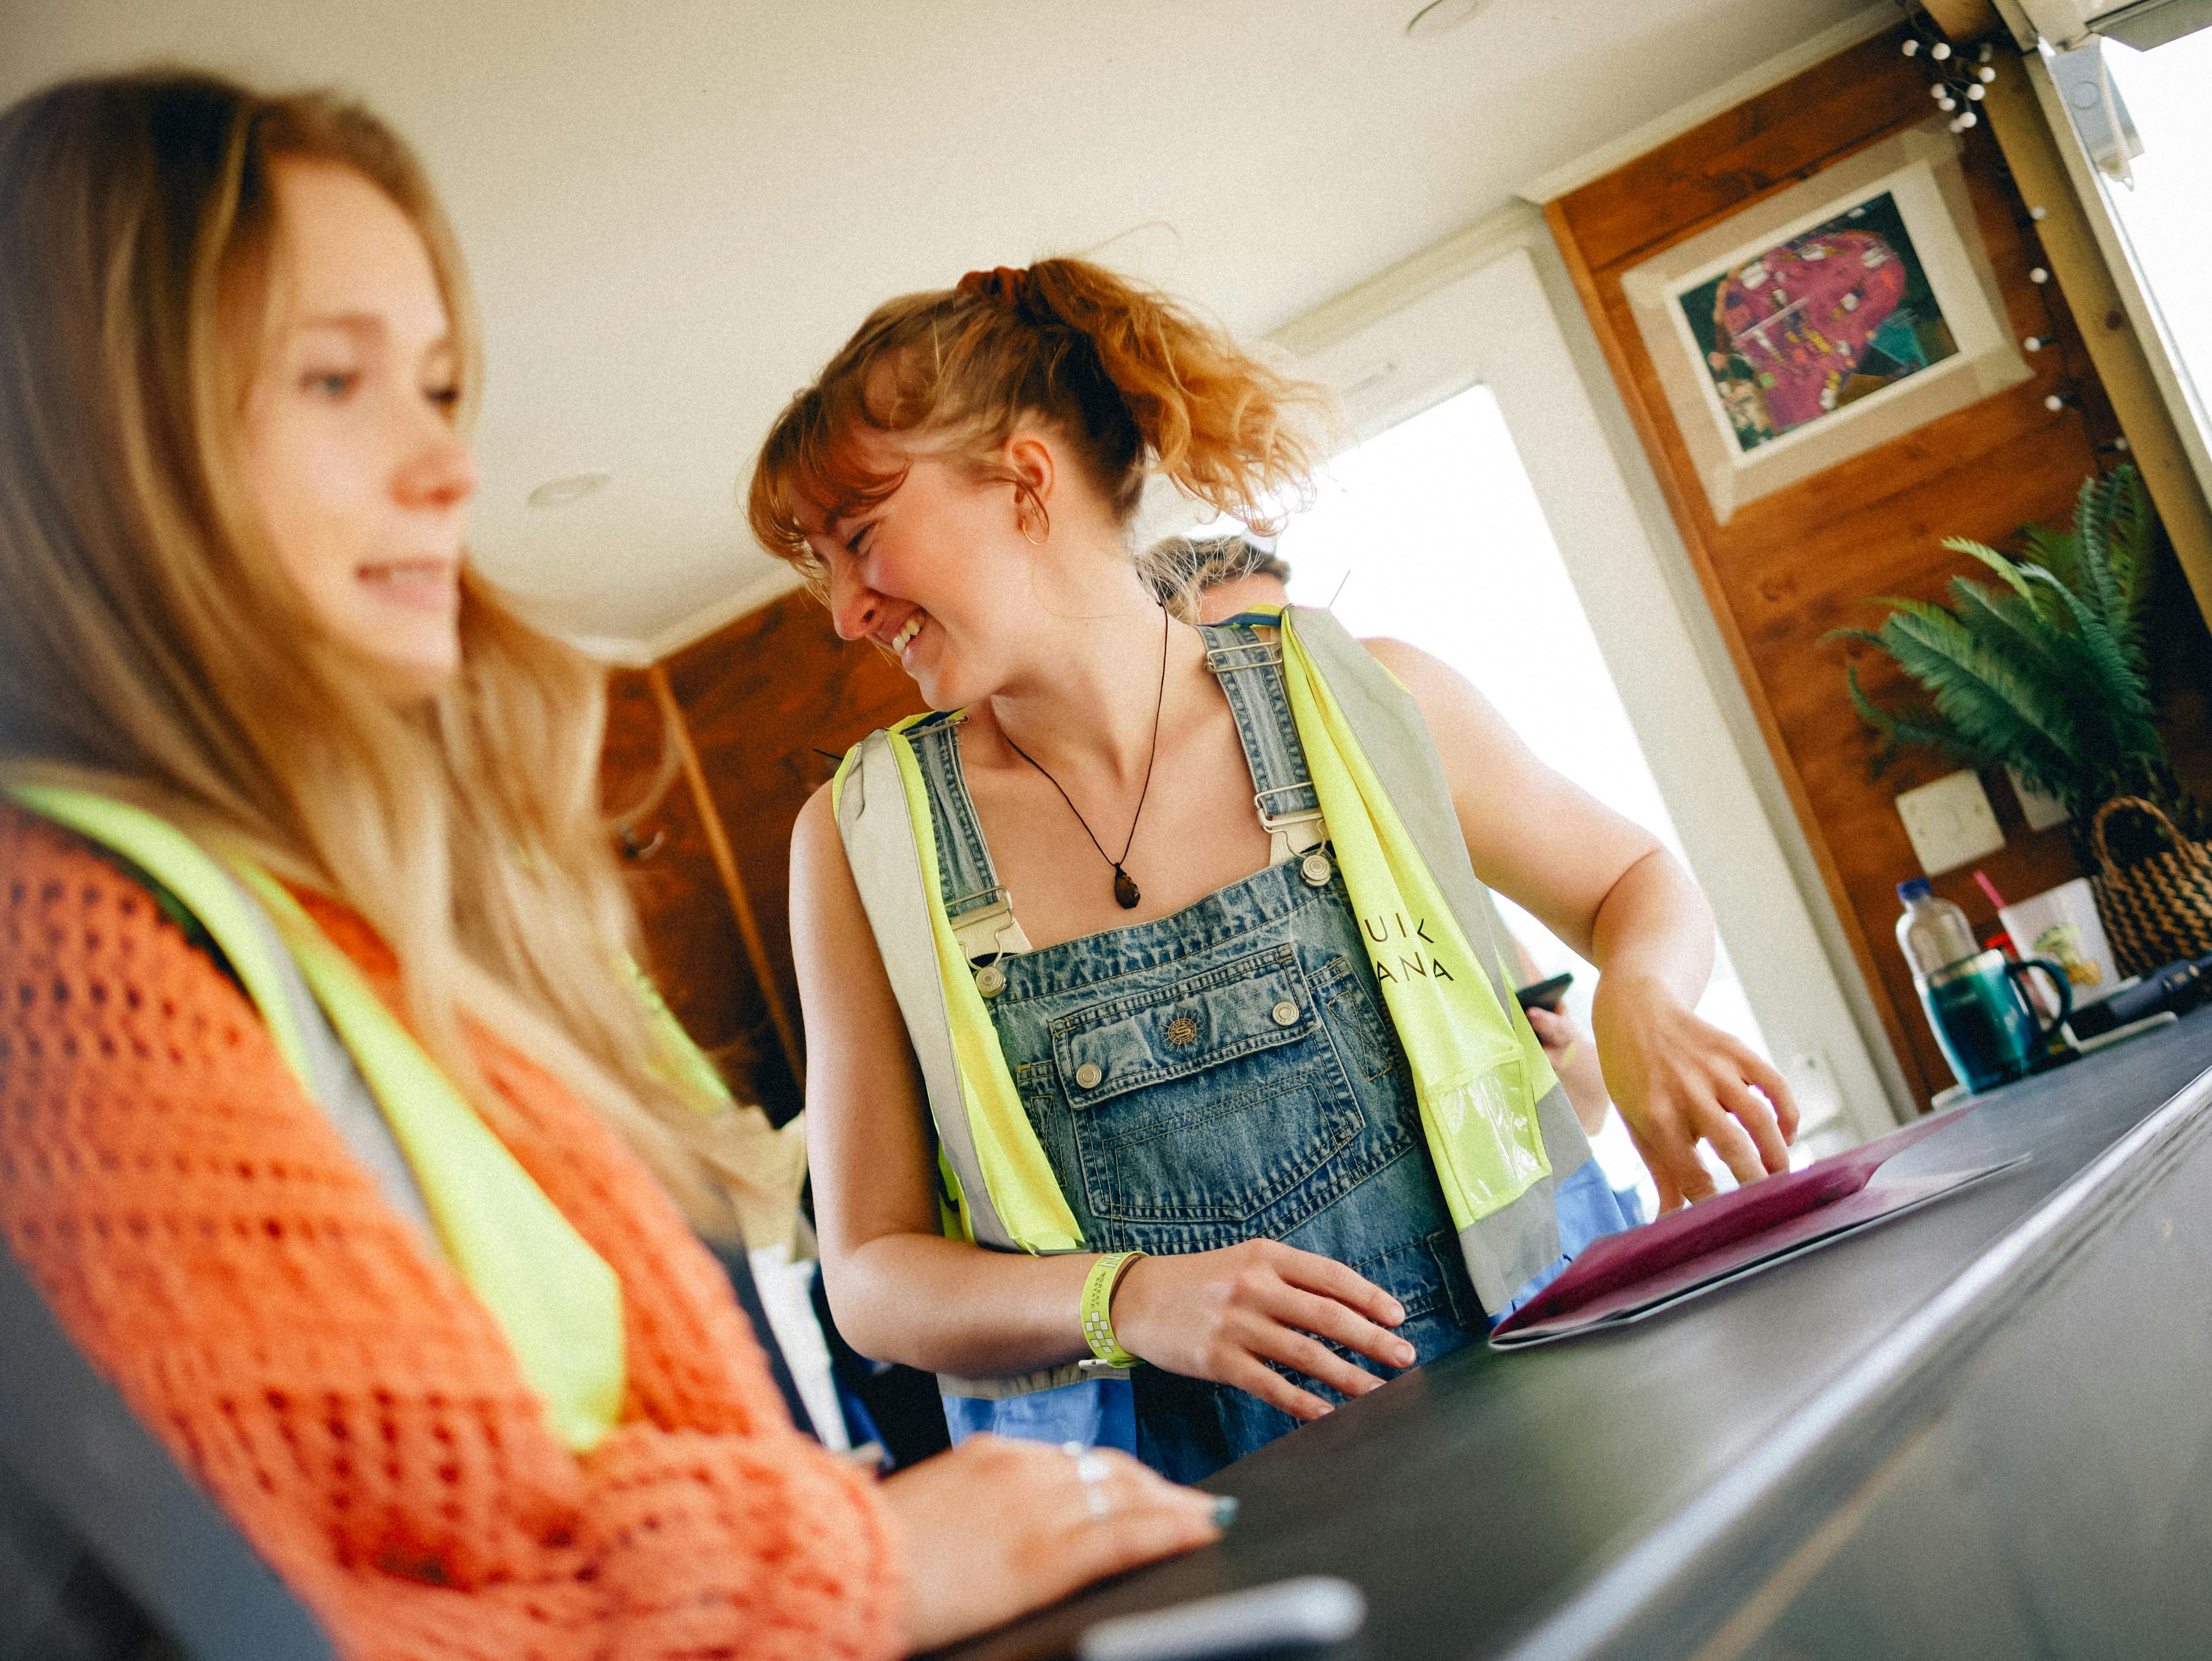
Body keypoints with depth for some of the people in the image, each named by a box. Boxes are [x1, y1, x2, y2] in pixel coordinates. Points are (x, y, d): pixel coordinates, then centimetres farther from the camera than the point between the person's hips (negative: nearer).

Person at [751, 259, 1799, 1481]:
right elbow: (871, 1274, 1)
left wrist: (1639, 1005, -6)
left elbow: (1633, 879, 17)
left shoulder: (1367, 704, -1)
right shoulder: (862, 841, 0)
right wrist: (1129, 1300, -18)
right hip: (1166, 1516, 0)